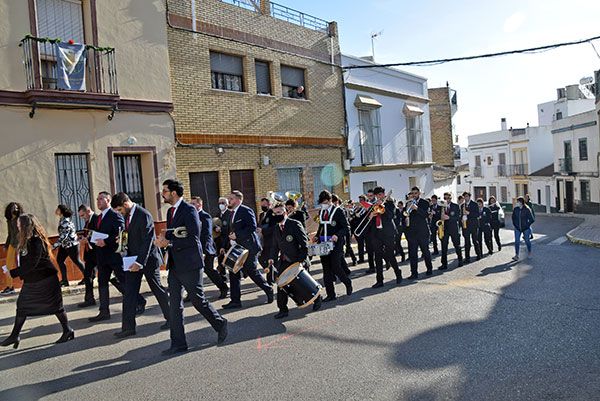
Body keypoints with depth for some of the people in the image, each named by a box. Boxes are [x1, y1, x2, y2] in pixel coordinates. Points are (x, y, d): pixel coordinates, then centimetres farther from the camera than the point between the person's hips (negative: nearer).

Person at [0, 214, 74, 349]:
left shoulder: (35, 240, -19)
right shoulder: (27, 241, 9)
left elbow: (31, 264, -23)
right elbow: (25, 262, 14)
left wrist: (13, 273, -17)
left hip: (44, 280, -9)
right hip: (31, 281, 9)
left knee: (54, 305, -1)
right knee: (22, 306, 13)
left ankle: (68, 331, 9)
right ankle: (15, 336, 23)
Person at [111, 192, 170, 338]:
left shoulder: (144, 215, -19)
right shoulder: (127, 215, 7)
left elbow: (147, 241, -23)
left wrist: (140, 262, -27)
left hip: (147, 259, -7)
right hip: (132, 259, 8)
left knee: (158, 289, 6)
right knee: (129, 293, 3)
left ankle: (171, 319, 23)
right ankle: (128, 327, 9)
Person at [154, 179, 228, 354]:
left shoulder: (189, 210, -12)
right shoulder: (170, 211, 15)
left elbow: (193, 238, -19)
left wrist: (169, 242, -18)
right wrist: (163, 238, 0)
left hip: (189, 264, -8)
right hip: (174, 265, 8)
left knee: (198, 300, 2)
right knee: (174, 305, 7)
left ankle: (220, 324, 25)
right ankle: (178, 344, 15)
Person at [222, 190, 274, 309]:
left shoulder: (246, 211, -12)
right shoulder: (232, 213, 15)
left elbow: (252, 227, -22)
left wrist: (237, 235, -22)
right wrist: (225, 246, 11)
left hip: (247, 247, -9)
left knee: (251, 271, -2)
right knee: (234, 273, 6)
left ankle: (269, 290, 18)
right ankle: (235, 300, 12)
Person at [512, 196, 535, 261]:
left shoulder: (527, 209, -14)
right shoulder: (515, 209, -2)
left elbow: (532, 219, -9)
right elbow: (513, 217, 14)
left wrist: (527, 225, -8)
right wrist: (514, 224, 7)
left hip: (525, 228, -3)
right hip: (517, 228, 3)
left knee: (527, 241, 13)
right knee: (517, 241, -3)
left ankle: (529, 252, 37)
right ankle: (516, 255, 0)